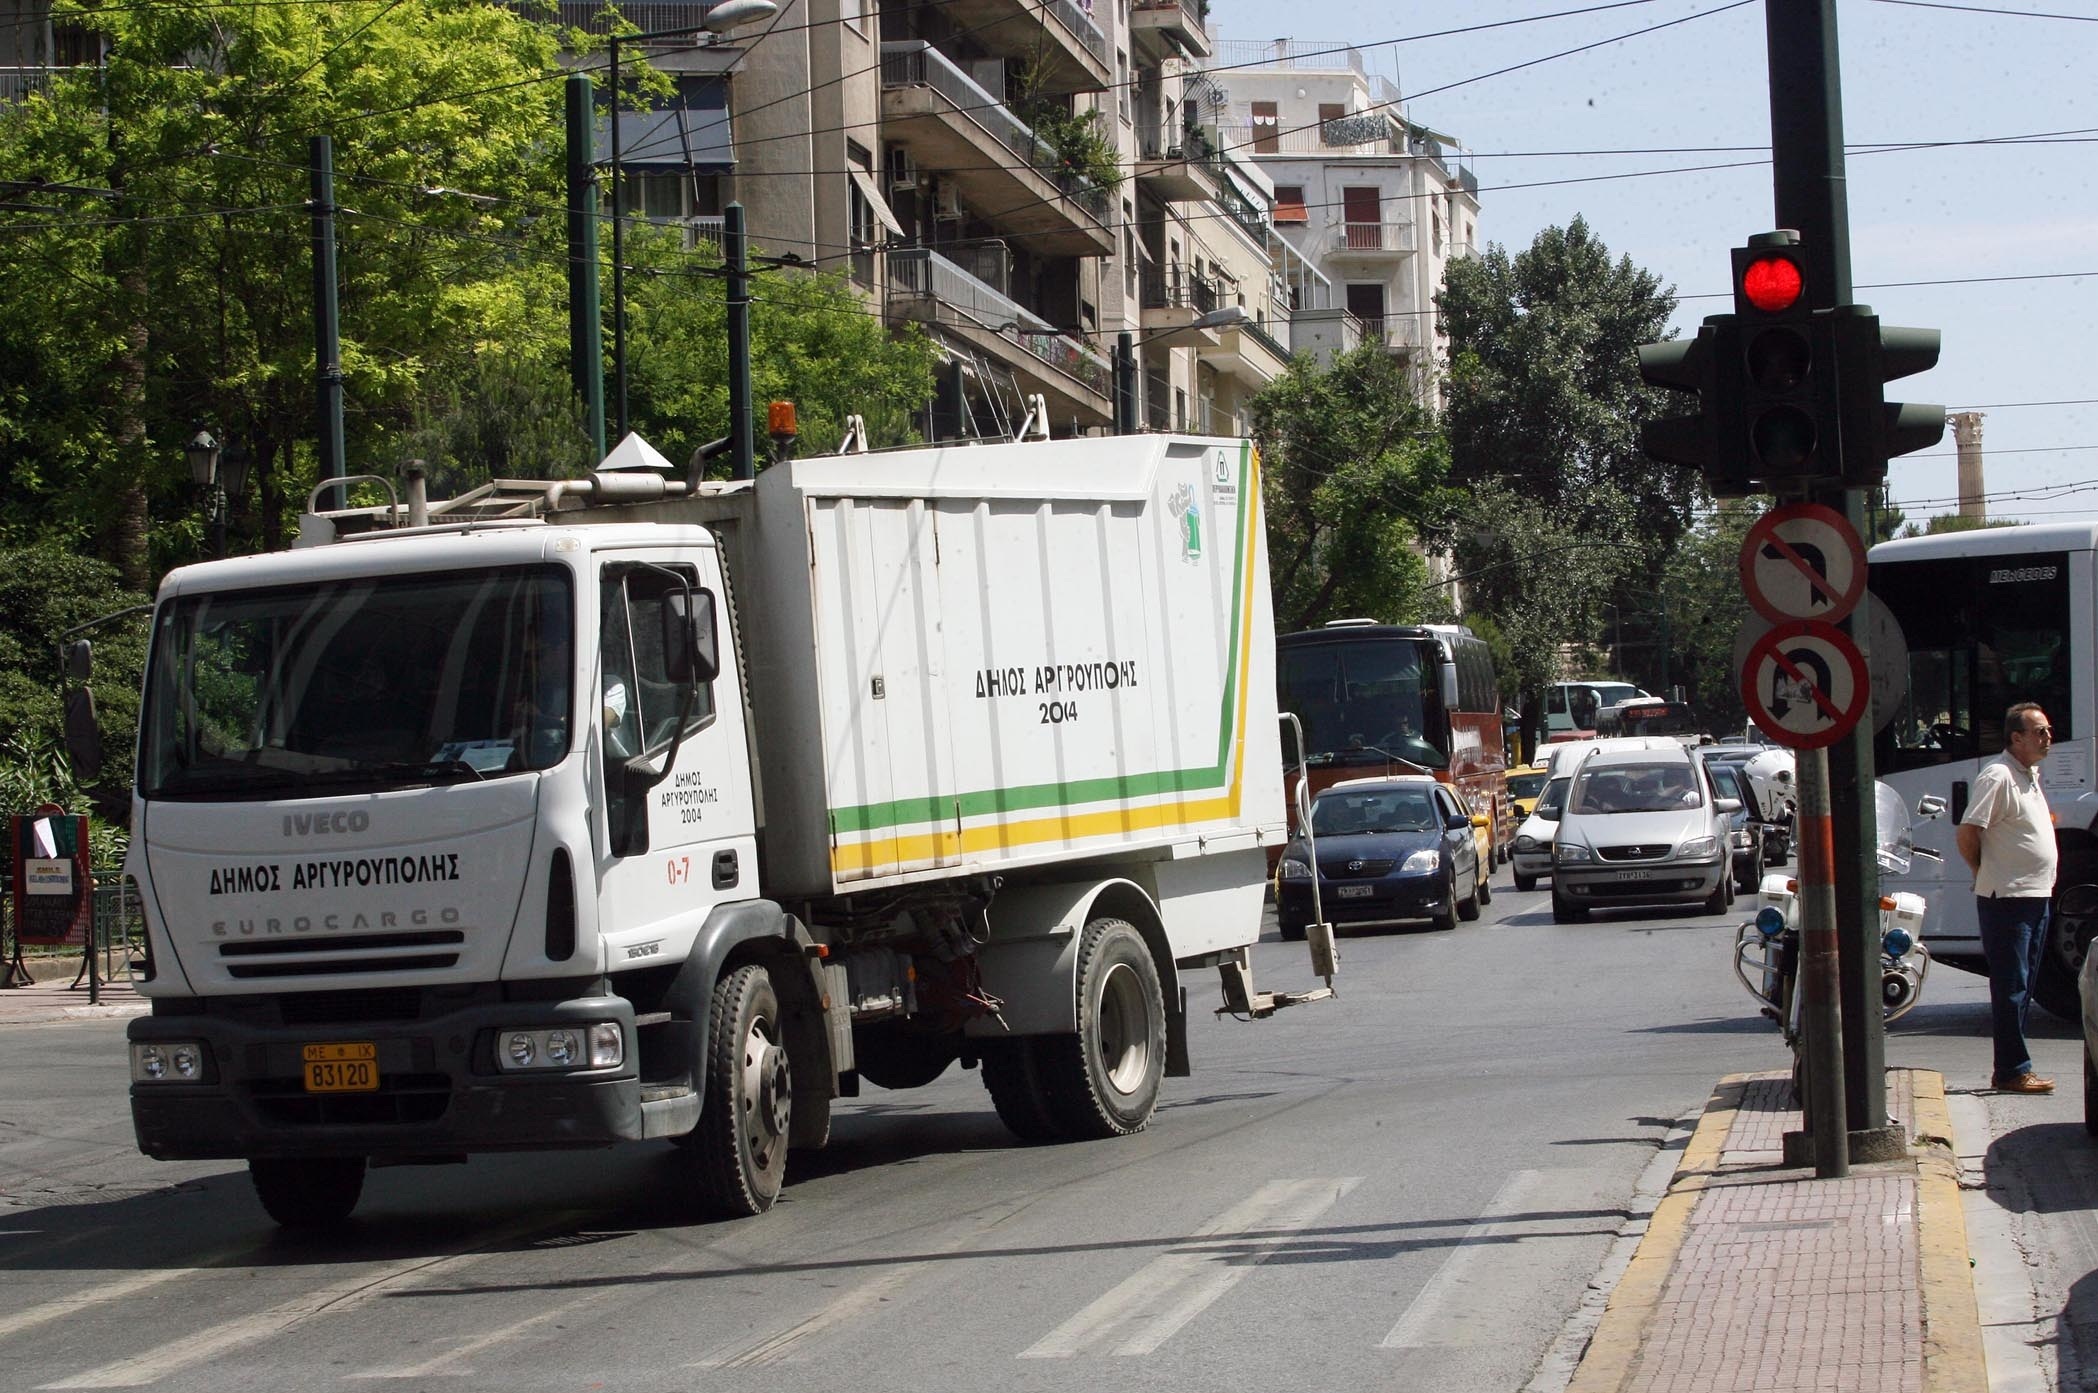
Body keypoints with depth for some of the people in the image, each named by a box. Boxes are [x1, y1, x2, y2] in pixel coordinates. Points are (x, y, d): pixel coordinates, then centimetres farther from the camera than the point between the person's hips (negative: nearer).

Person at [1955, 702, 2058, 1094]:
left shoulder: (2031, 774, 15)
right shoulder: (1998, 776, -15)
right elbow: (1967, 833, -20)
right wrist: (1986, 875, -6)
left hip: (2036, 897, 9)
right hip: (2007, 900, -9)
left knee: (2022, 989, 11)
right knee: (2011, 988, -6)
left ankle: (2011, 1069, 16)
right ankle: (2014, 1071, -3)